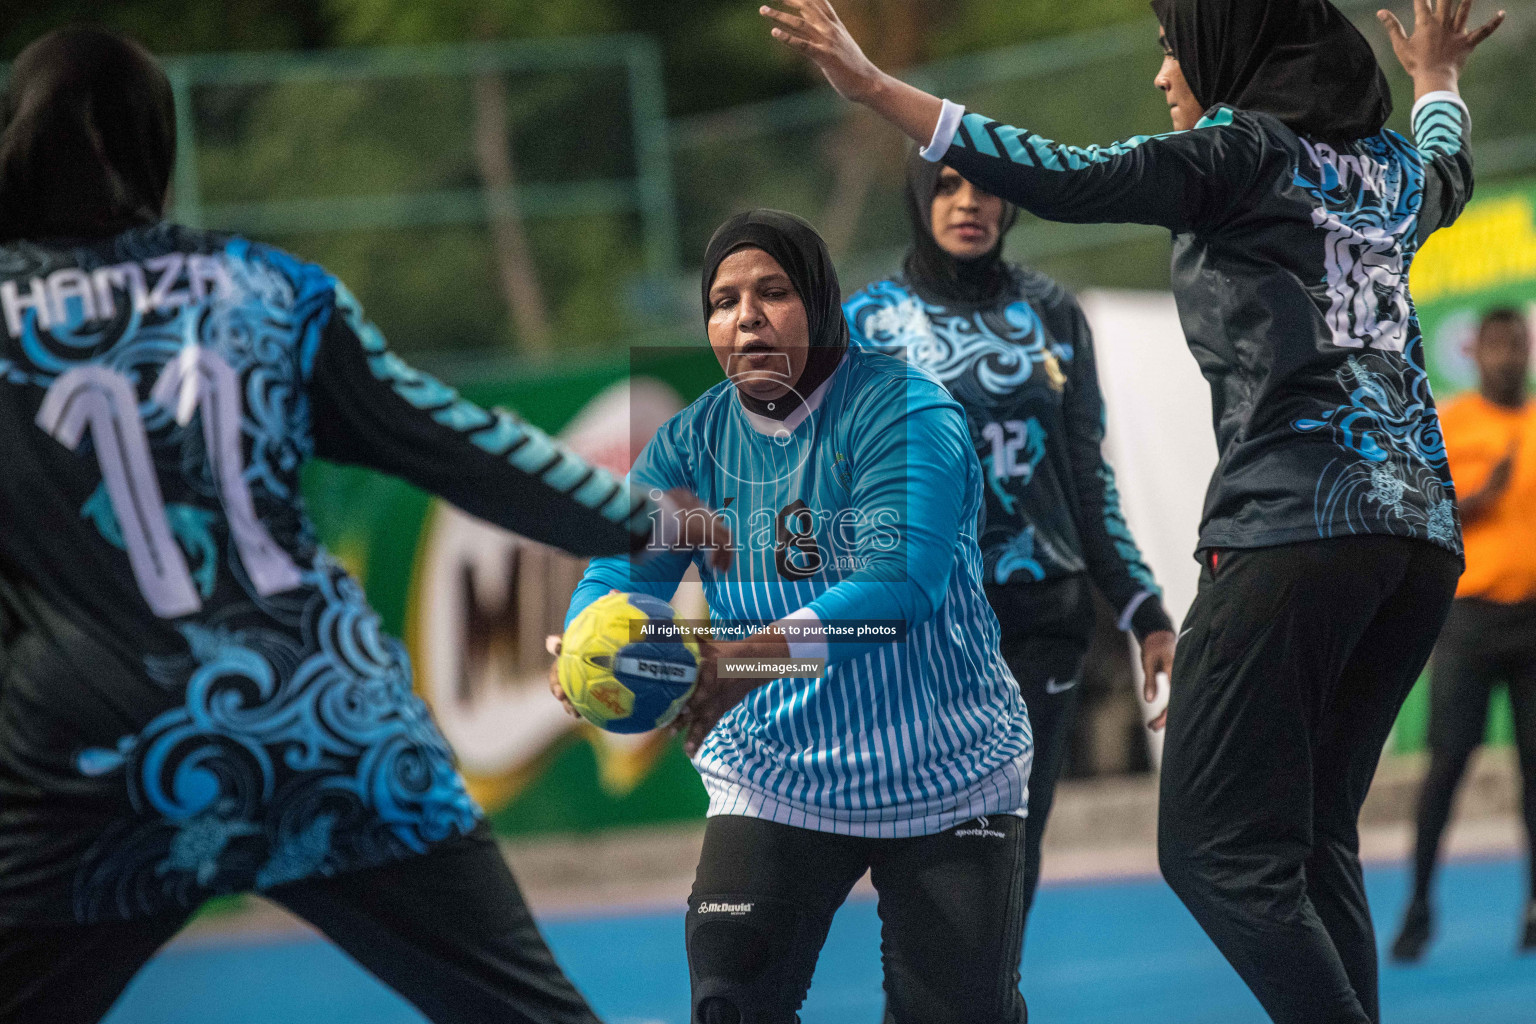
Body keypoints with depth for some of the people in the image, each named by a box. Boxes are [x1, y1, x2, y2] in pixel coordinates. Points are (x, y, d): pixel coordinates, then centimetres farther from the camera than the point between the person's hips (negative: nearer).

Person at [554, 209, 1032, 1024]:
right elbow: (622, 575, -6)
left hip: (944, 775, -3)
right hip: (773, 781, 3)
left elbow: (898, 581, -27)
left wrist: (746, 660, -38)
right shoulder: (691, 443, 2)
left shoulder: (903, 411, -14)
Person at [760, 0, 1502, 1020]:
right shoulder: (1390, 169, 21)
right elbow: (1449, 173, 45)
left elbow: (1068, 180, -12)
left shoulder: (1242, 152, 1)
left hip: (1296, 518, -8)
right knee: (1314, 837, 12)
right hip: (1422, 526, 8)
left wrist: (875, 86, -12)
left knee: (1218, 848, -8)